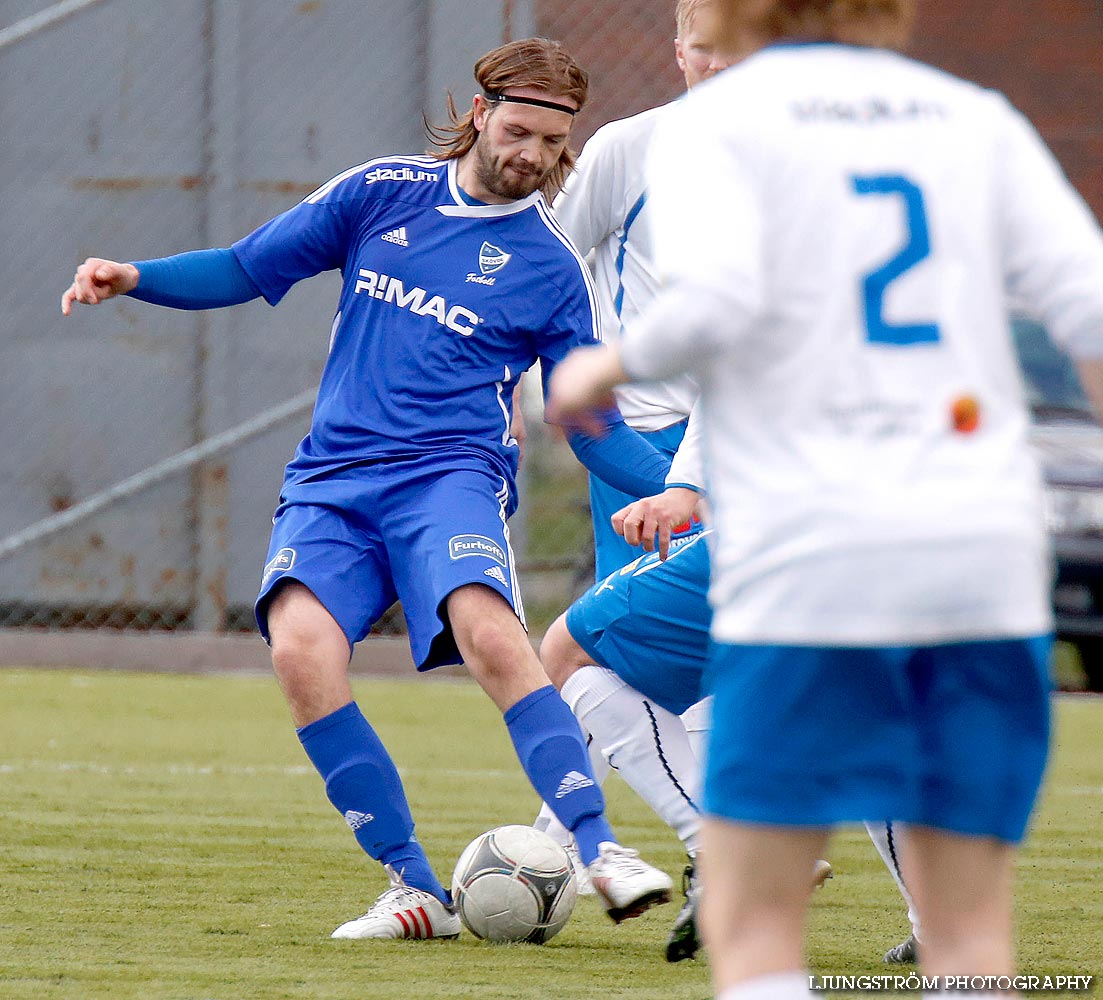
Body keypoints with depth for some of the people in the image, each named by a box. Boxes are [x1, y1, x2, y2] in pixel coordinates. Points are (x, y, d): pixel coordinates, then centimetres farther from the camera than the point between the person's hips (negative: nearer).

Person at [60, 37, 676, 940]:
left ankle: (600, 852, -28)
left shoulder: (552, 266, 7)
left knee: (489, 634, -33)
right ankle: (416, 890, -18)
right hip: (332, 481, 2)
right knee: (301, 644, -26)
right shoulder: (385, 192, 11)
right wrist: (135, 279, 1)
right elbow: (250, 268, 16)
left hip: (450, 473, -2)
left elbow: (592, 428, 10)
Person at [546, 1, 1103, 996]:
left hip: (812, 550, -4)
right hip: (988, 549, 4)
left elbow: (714, 304, -14)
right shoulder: (976, 117, 14)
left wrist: (606, 367, 3)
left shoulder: (718, 118, 3)